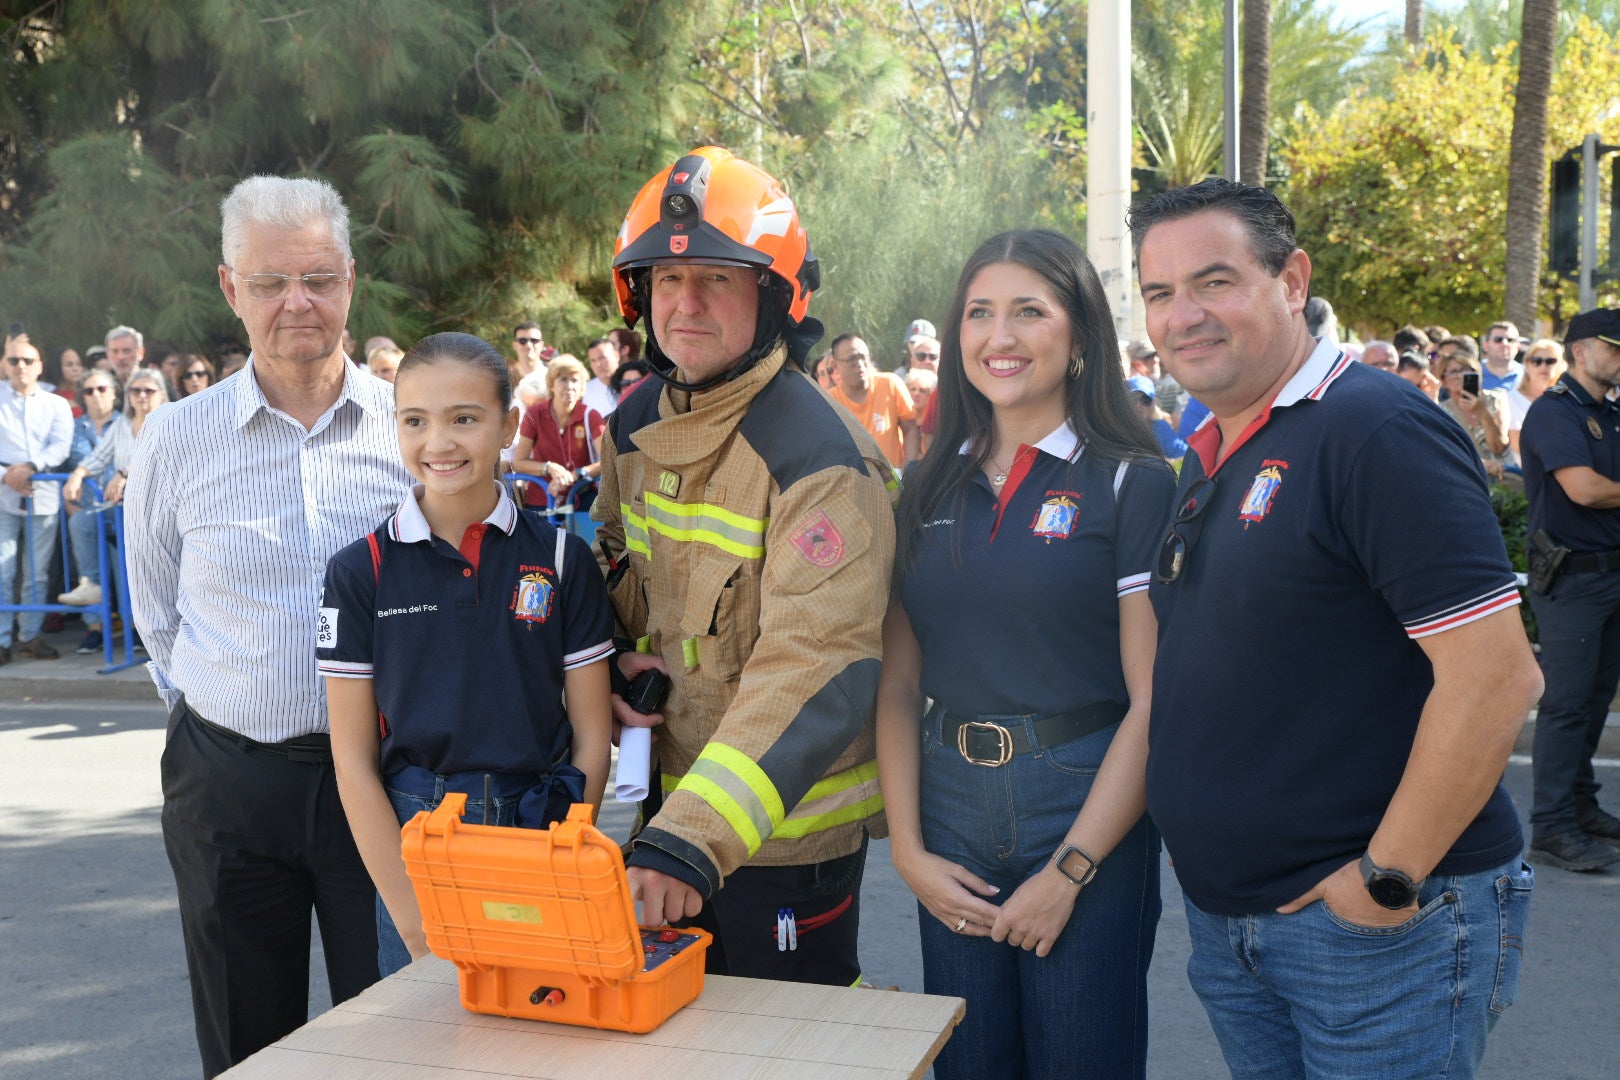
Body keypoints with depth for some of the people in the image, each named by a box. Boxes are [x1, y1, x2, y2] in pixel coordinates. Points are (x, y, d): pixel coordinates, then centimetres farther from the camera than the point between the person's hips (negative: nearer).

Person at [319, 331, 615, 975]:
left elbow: (591, 739, 2)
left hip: (540, 837, 0)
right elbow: (354, 762, -1)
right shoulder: (361, 571, -2)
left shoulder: (561, 559, -1)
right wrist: (414, 922, -8)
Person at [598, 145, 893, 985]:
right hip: (668, 811, 7)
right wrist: (611, 664, -1)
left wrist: (695, 838, -39)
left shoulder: (821, 459, -22)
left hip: (786, 830, -7)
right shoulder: (634, 427, 3)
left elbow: (814, 672, -31)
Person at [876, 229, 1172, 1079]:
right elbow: (899, 684, 6)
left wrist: (1069, 872, -13)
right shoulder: (930, 490, 7)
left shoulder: (1132, 485, -6)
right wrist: (907, 849, -3)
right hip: (950, 805, 4)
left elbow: (1153, 700, -10)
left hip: (1086, 810, -4)